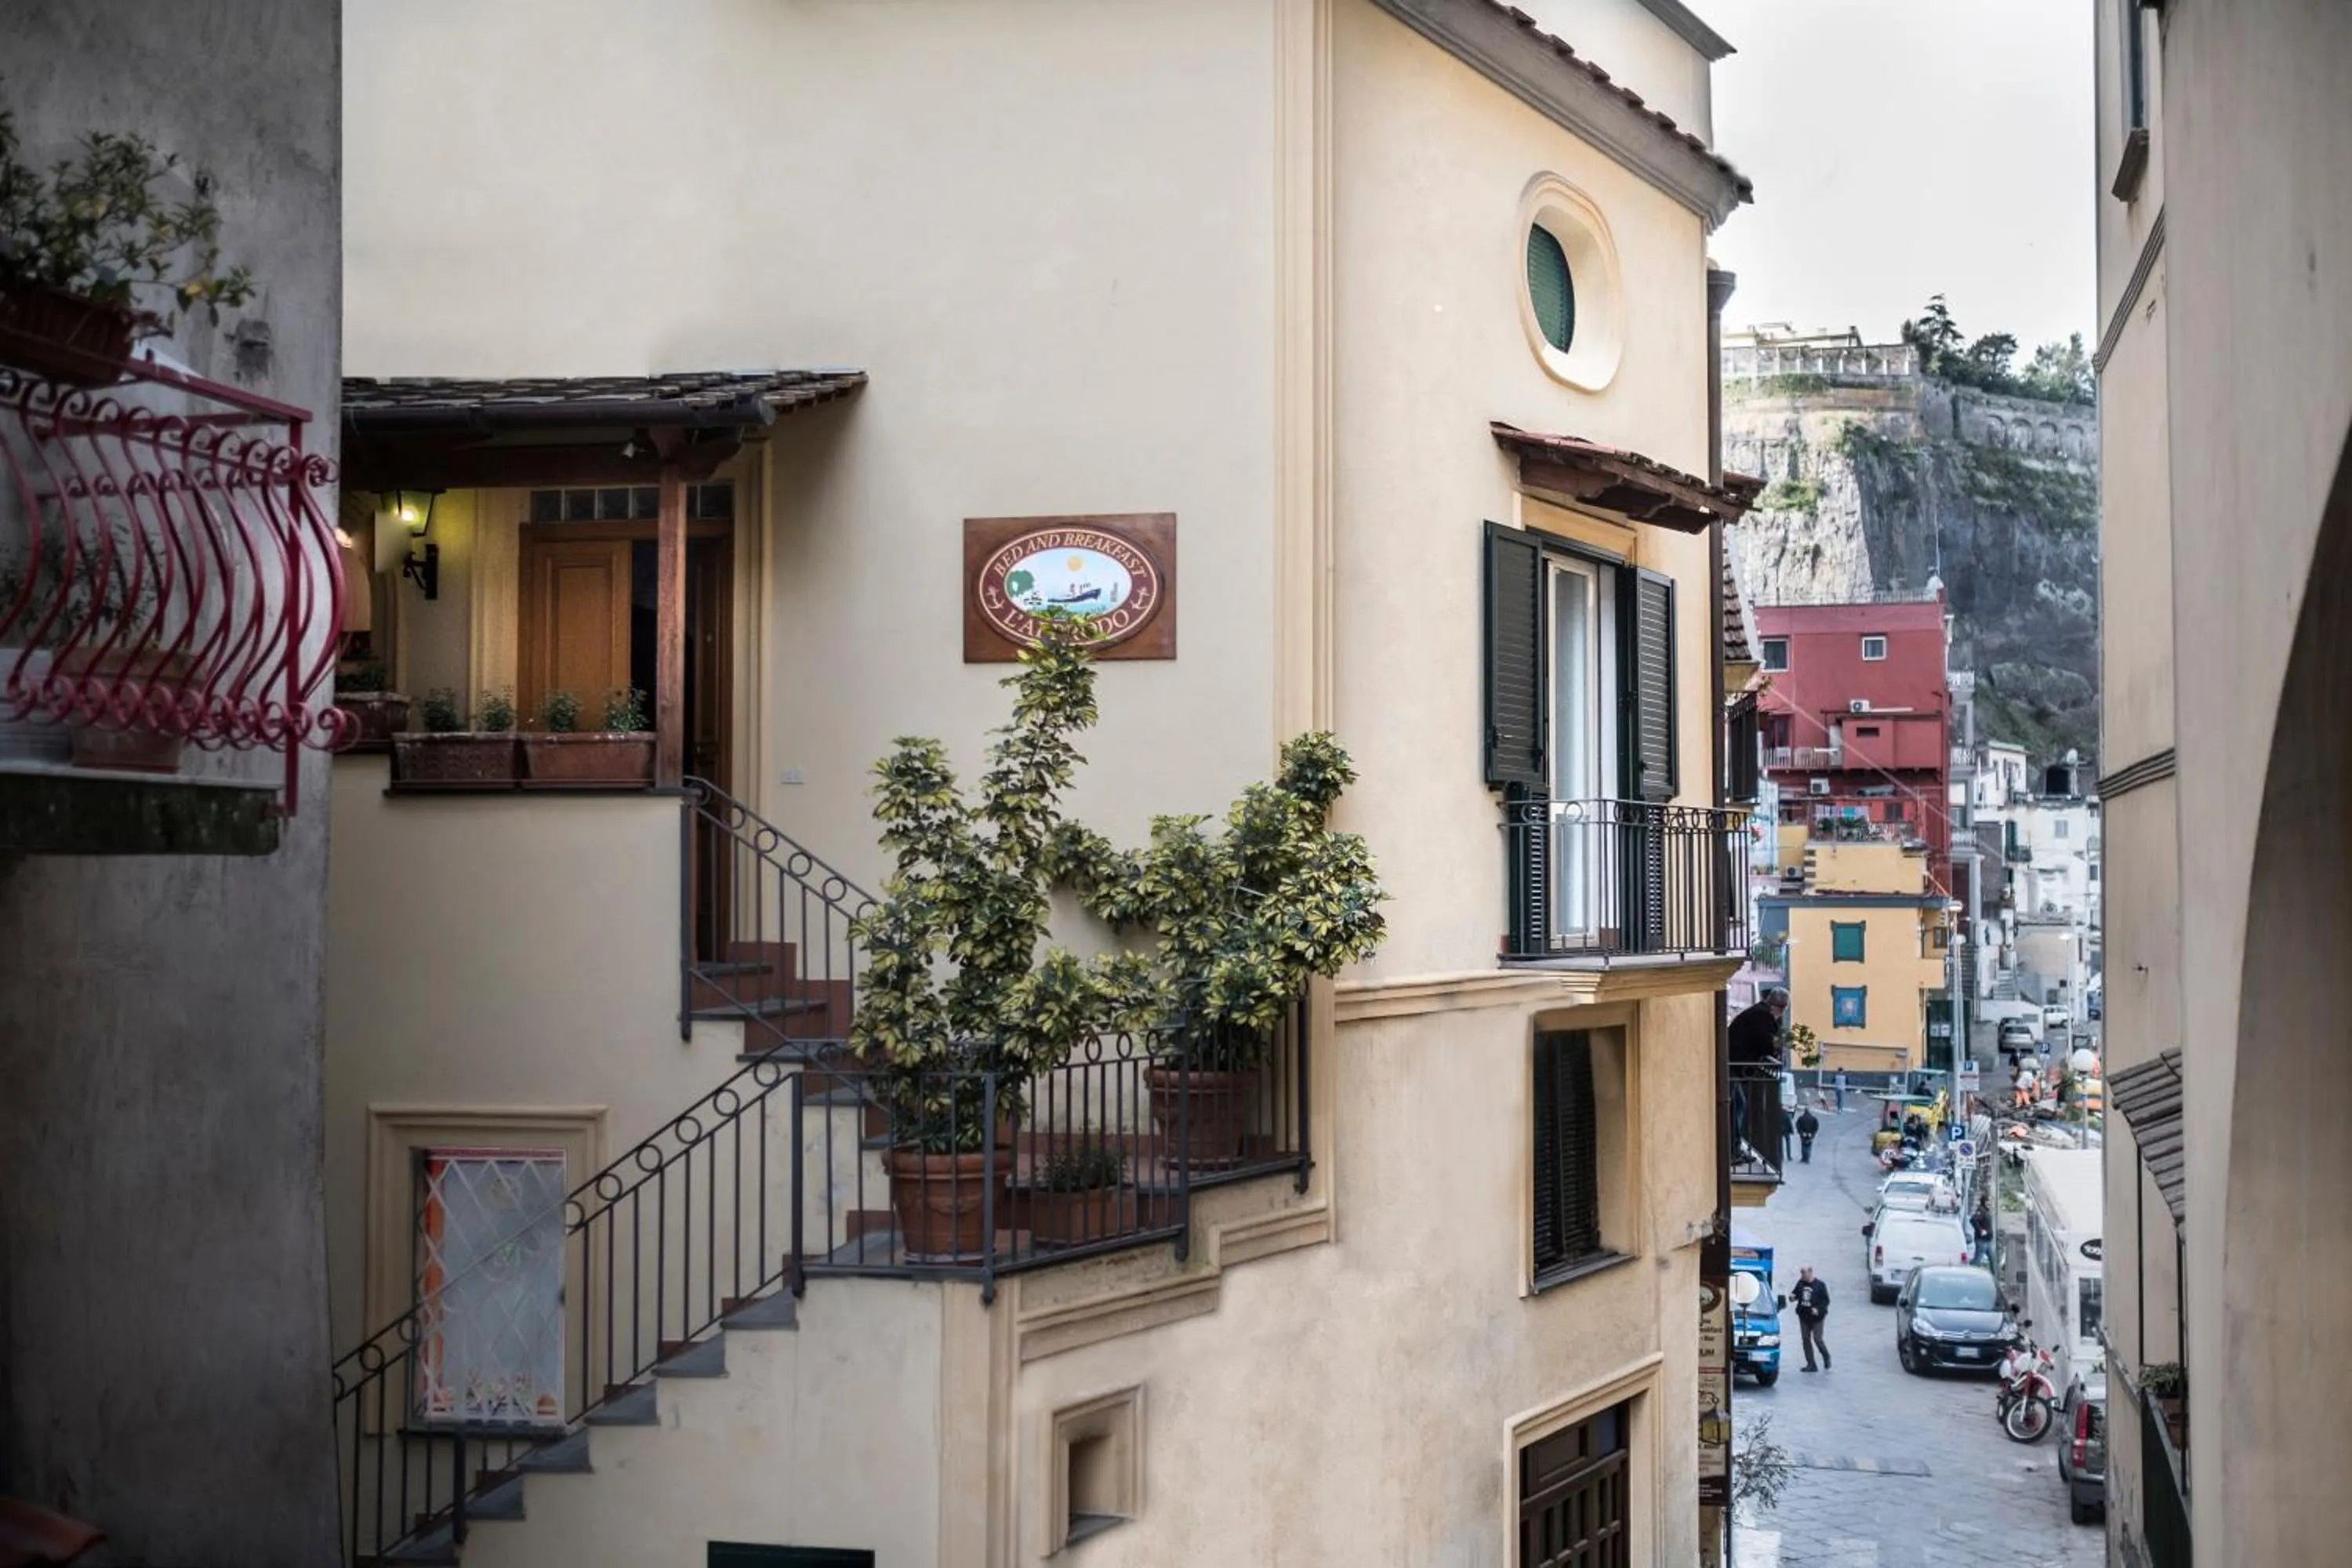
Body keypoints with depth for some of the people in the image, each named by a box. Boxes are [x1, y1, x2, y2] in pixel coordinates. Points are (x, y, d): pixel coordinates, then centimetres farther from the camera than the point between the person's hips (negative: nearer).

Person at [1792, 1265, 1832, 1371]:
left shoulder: (1820, 1285, -10)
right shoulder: (1801, 1283, 3)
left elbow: (1826, 1300, -8)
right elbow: (1795, 1294, 13)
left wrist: (1818, 1309, -21)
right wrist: (1792, 1297, -10)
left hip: (1816, 1317, -5)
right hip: (1804, 1316, 5)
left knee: (1817, 1339, -6)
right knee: (1806, 1339, 5)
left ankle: (1826, 1358, 21)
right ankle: (1810, 1364, 12)